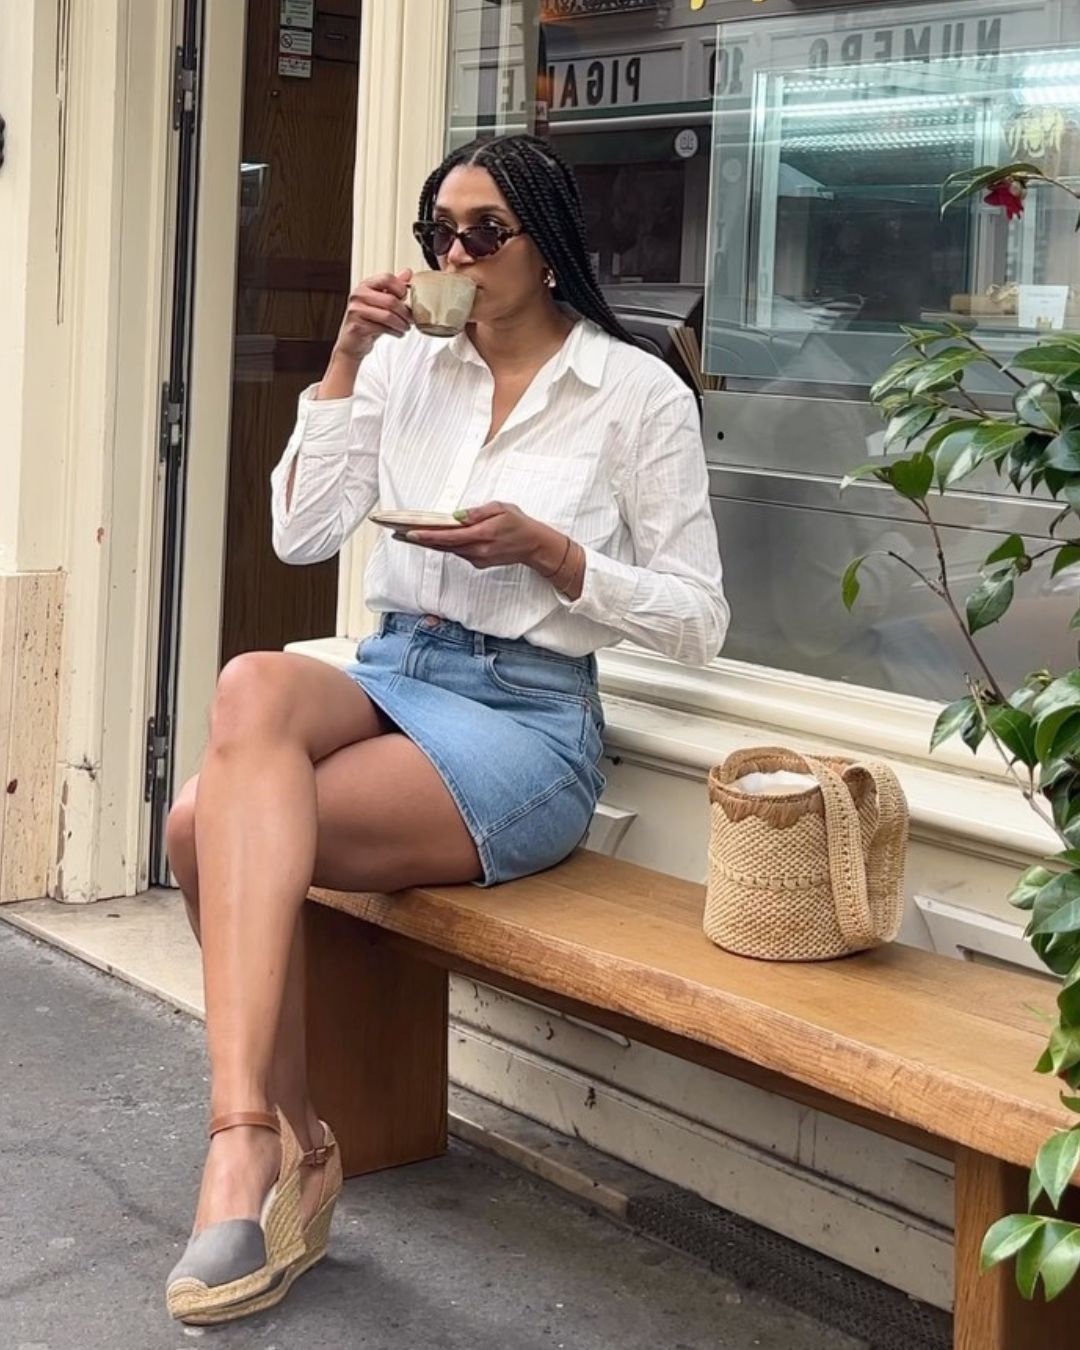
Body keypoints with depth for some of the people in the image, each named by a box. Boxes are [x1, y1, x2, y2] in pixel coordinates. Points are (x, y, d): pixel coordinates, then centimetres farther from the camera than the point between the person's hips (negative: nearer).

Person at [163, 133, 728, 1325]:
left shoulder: (640, 392, 0)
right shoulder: (408, 365, 11)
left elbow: (696, 621, -1)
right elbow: (301, 536, 2)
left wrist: (548, 549, -14)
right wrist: (346, 363, -4)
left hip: (527, 715, -5)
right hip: (390, 676, 5)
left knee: (218, 826, -28)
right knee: (254, 684, -32)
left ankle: (262, 1139, -17)